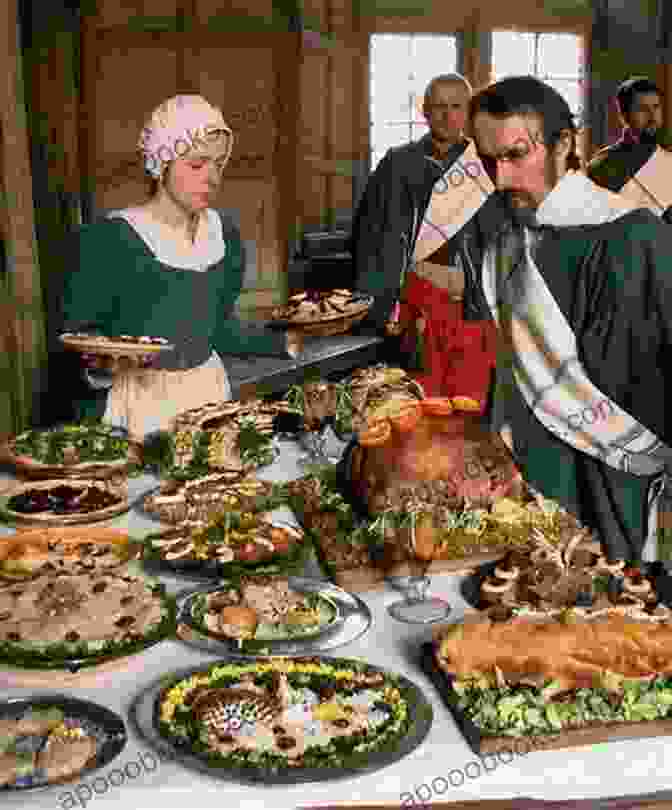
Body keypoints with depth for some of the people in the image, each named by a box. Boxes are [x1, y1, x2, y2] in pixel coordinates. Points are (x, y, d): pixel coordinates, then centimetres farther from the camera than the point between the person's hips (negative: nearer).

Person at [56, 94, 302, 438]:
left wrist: (283, 339, 4)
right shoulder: (108, 239, -11)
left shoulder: (225, 236, 7)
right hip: (136, 405, -4)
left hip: (209, 393, 5)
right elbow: (75, 338, -7)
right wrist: (102, 366, -26)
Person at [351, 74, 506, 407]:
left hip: (474, 303, 1)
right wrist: (382, 305, 1)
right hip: (421, 297, -1)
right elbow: (371, 235, 6)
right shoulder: (400, 164, 6)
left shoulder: (484, 167, 7)